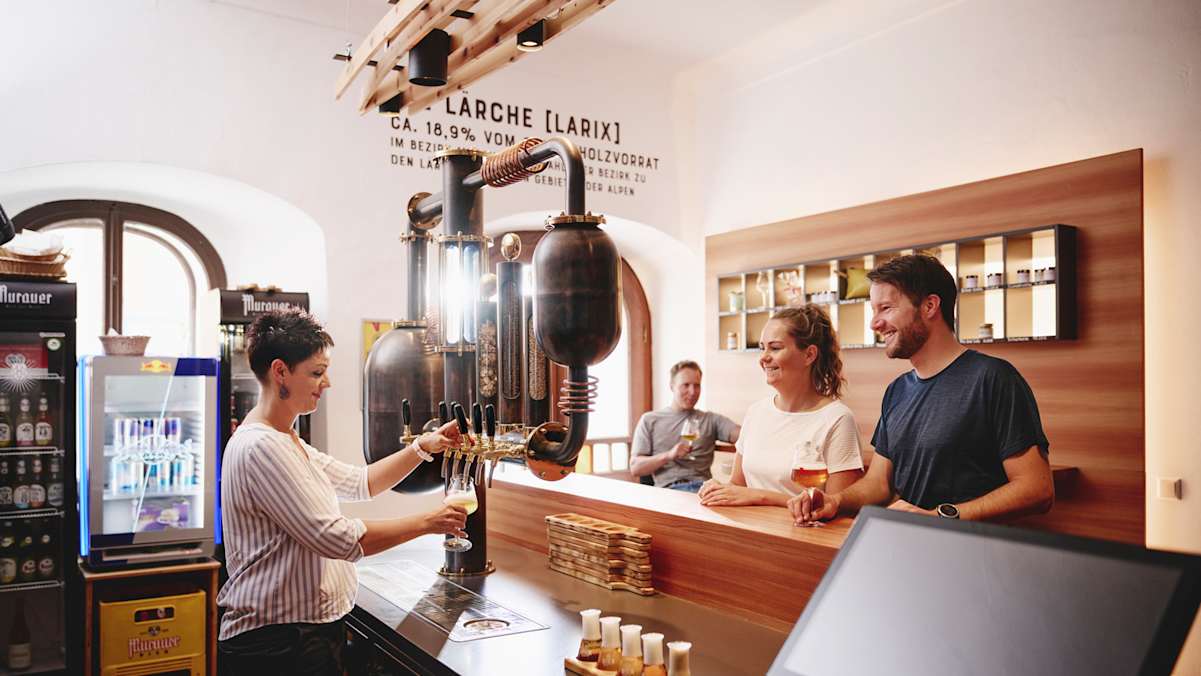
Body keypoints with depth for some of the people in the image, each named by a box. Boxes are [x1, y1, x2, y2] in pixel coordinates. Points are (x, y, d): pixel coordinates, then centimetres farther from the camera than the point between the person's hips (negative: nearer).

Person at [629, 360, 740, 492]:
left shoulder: (710, 419, 19)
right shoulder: (650, 420, 17)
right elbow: (635, 468, 9)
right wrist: (668, 455, -7)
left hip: (703, 487, 2)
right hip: (669, 490, -1)